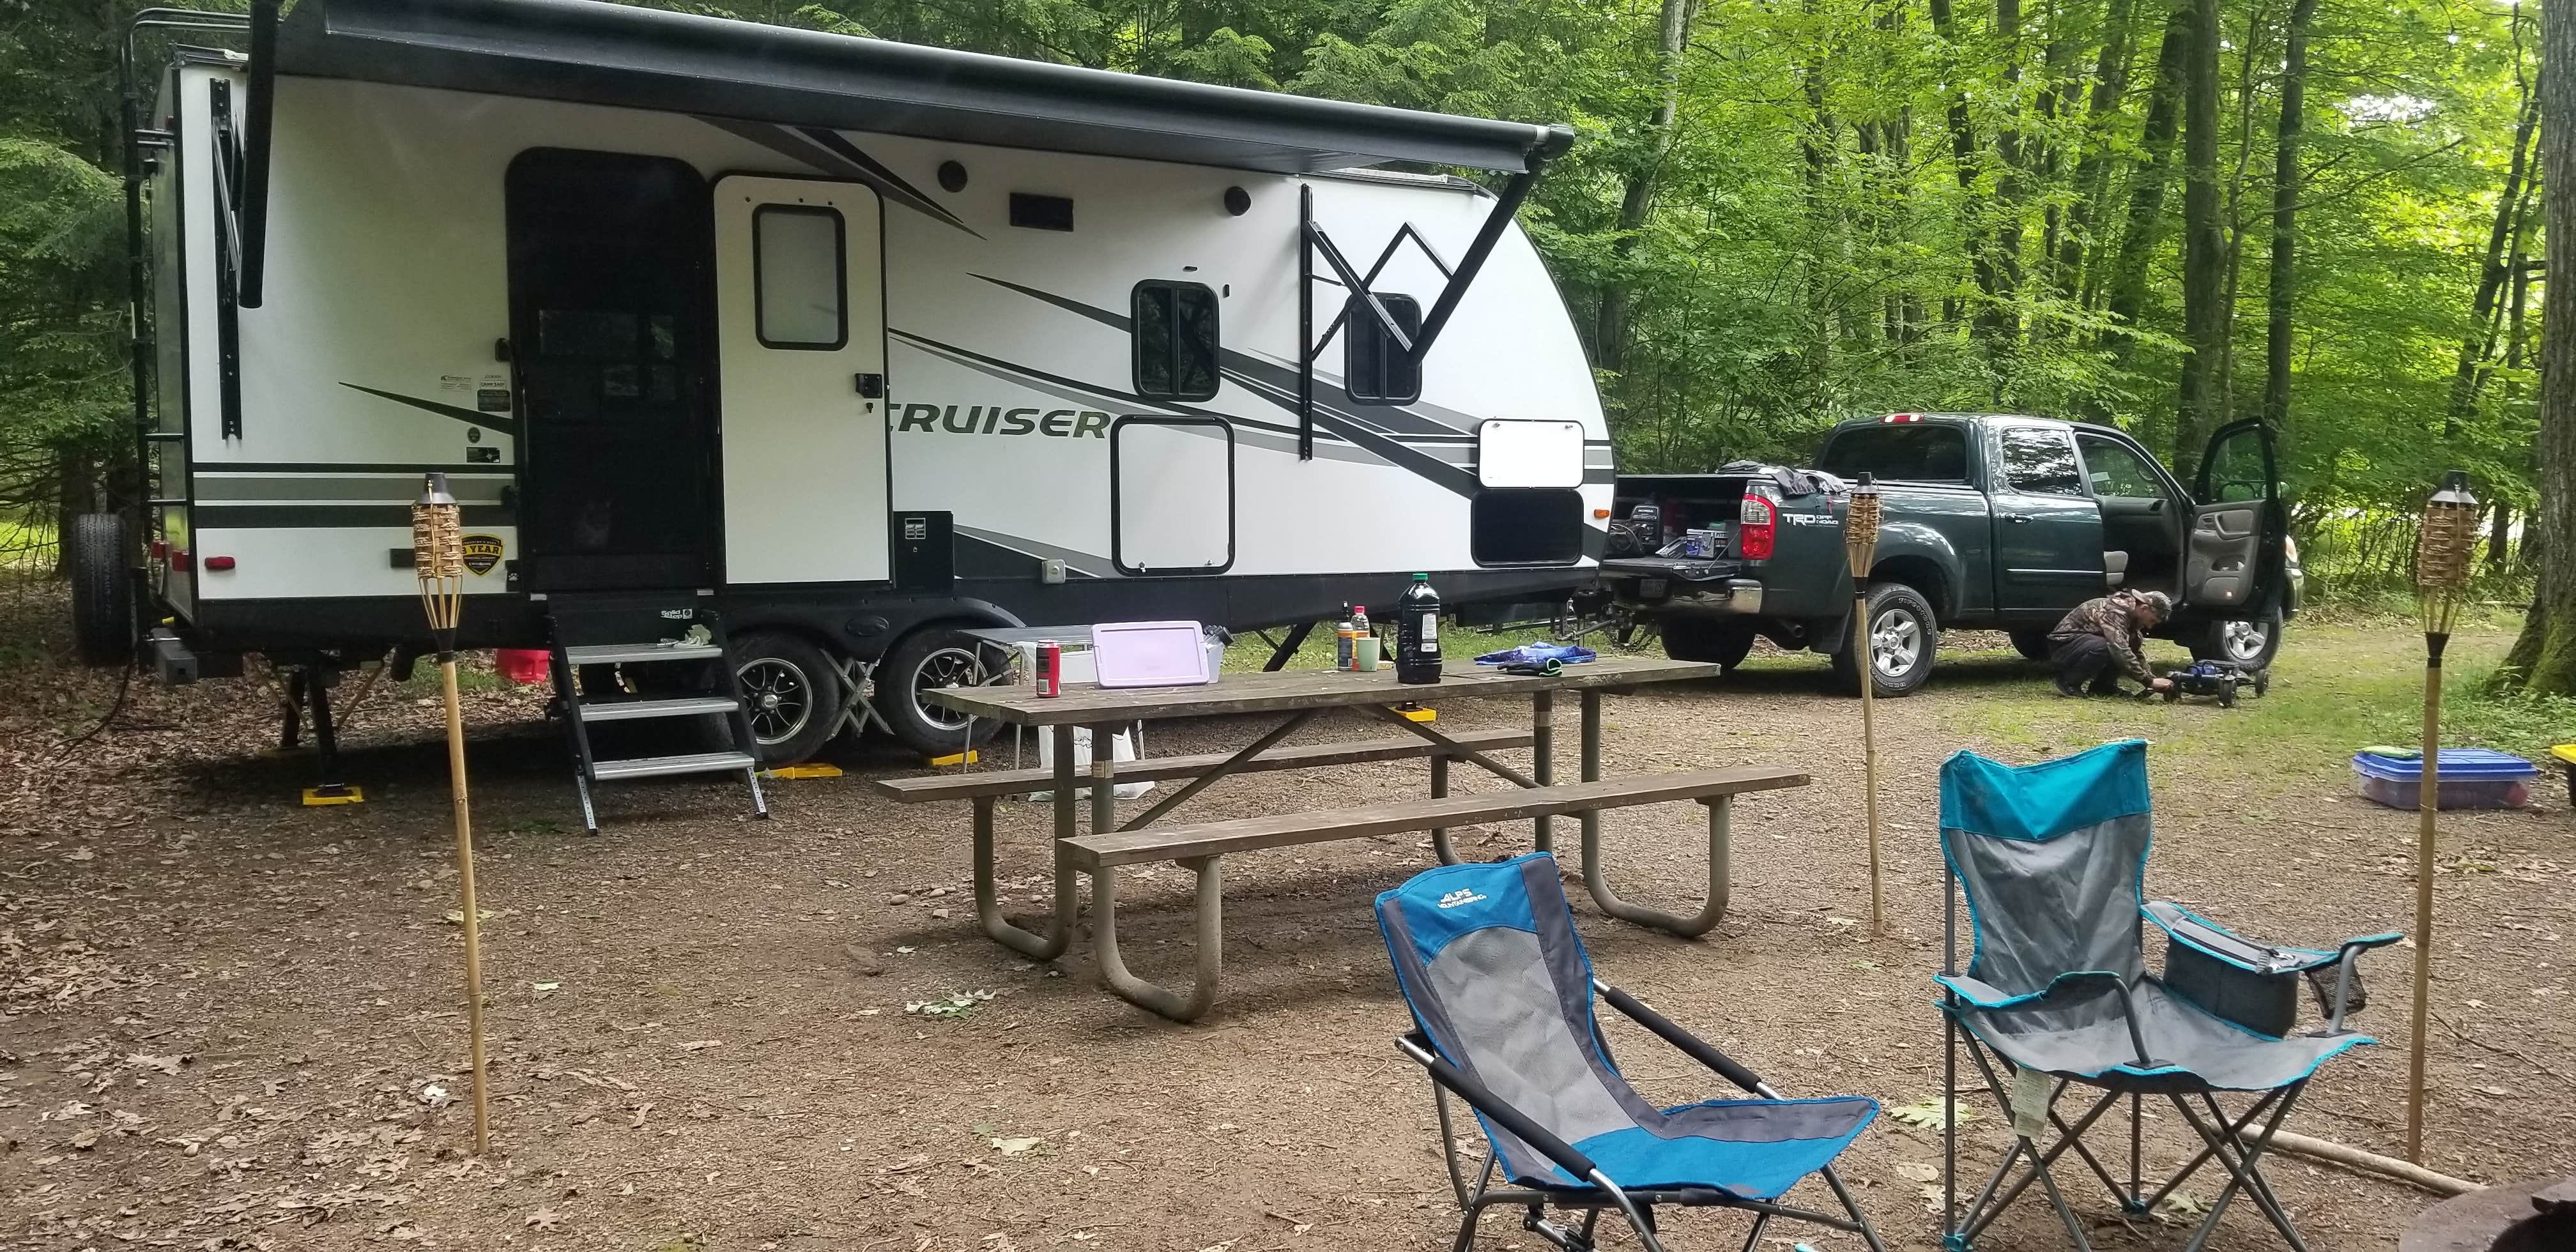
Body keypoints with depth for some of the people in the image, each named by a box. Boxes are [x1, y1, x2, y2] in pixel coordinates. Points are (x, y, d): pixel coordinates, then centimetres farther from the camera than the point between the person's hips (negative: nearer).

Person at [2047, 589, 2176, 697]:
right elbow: (2120, 651, -35)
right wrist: (2149, 681, -33)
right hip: (2062, 644, -9)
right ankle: (2068, 682, -17)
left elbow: (2136, 653, 13)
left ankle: (2101, 686, 1)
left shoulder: (2130, 615, 6)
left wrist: (2152, 679, -2)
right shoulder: (2114, 611, -25)